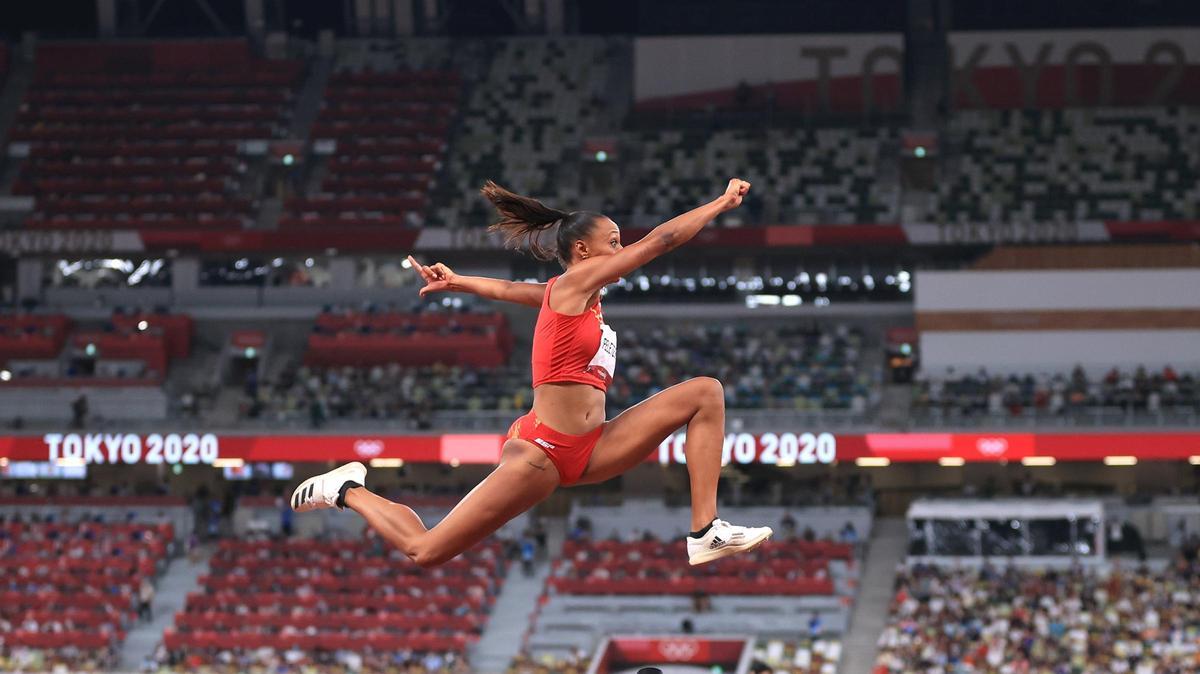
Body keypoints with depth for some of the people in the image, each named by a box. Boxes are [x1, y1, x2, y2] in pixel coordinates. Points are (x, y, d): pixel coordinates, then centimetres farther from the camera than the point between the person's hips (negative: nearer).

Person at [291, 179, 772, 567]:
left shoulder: (582, 298, 17)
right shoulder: (573, 282, -7)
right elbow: (660, 240, -12)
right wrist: (722, 204, -7)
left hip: (588, 449, 9)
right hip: (541, 449, -9)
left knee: (705, 392, -2)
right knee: (425, 551, -5)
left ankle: (705, 532, -10)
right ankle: (349, 492, 23)